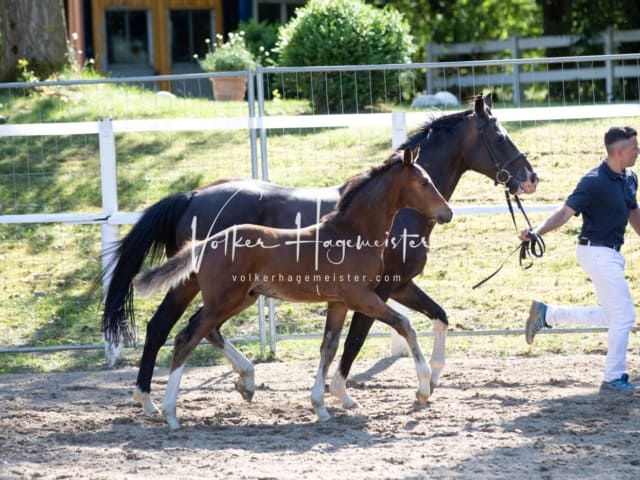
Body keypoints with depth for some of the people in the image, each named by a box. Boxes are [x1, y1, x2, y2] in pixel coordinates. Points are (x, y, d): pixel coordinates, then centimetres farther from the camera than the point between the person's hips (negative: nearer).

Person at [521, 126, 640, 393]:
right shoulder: (594, 182, -19)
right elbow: (566, 212, -24)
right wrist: (536, 232, -37)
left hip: (611, 254, 9)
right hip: (597, 252, -9)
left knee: (612, 317, 16)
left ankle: (546, 314, 21)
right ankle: (614, 379, 2)